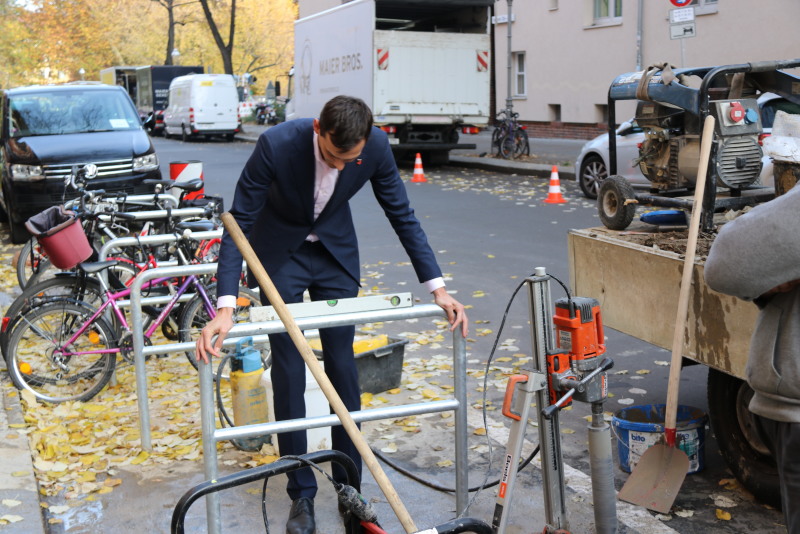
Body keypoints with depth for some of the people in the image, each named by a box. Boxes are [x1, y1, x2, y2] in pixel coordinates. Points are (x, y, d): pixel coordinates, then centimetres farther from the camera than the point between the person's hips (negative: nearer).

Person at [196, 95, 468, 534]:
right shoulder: (277, 144, -33)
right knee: (288, 372, -2)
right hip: (280, 252, -2)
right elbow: (238, 223, -27)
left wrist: (436, 287, -17)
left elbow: (401, 215, -11)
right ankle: (301, 493, 10)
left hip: (335, 251, 2)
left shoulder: (377, 146, -24)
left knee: (342, 367, 4)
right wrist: (225, 308, -36)